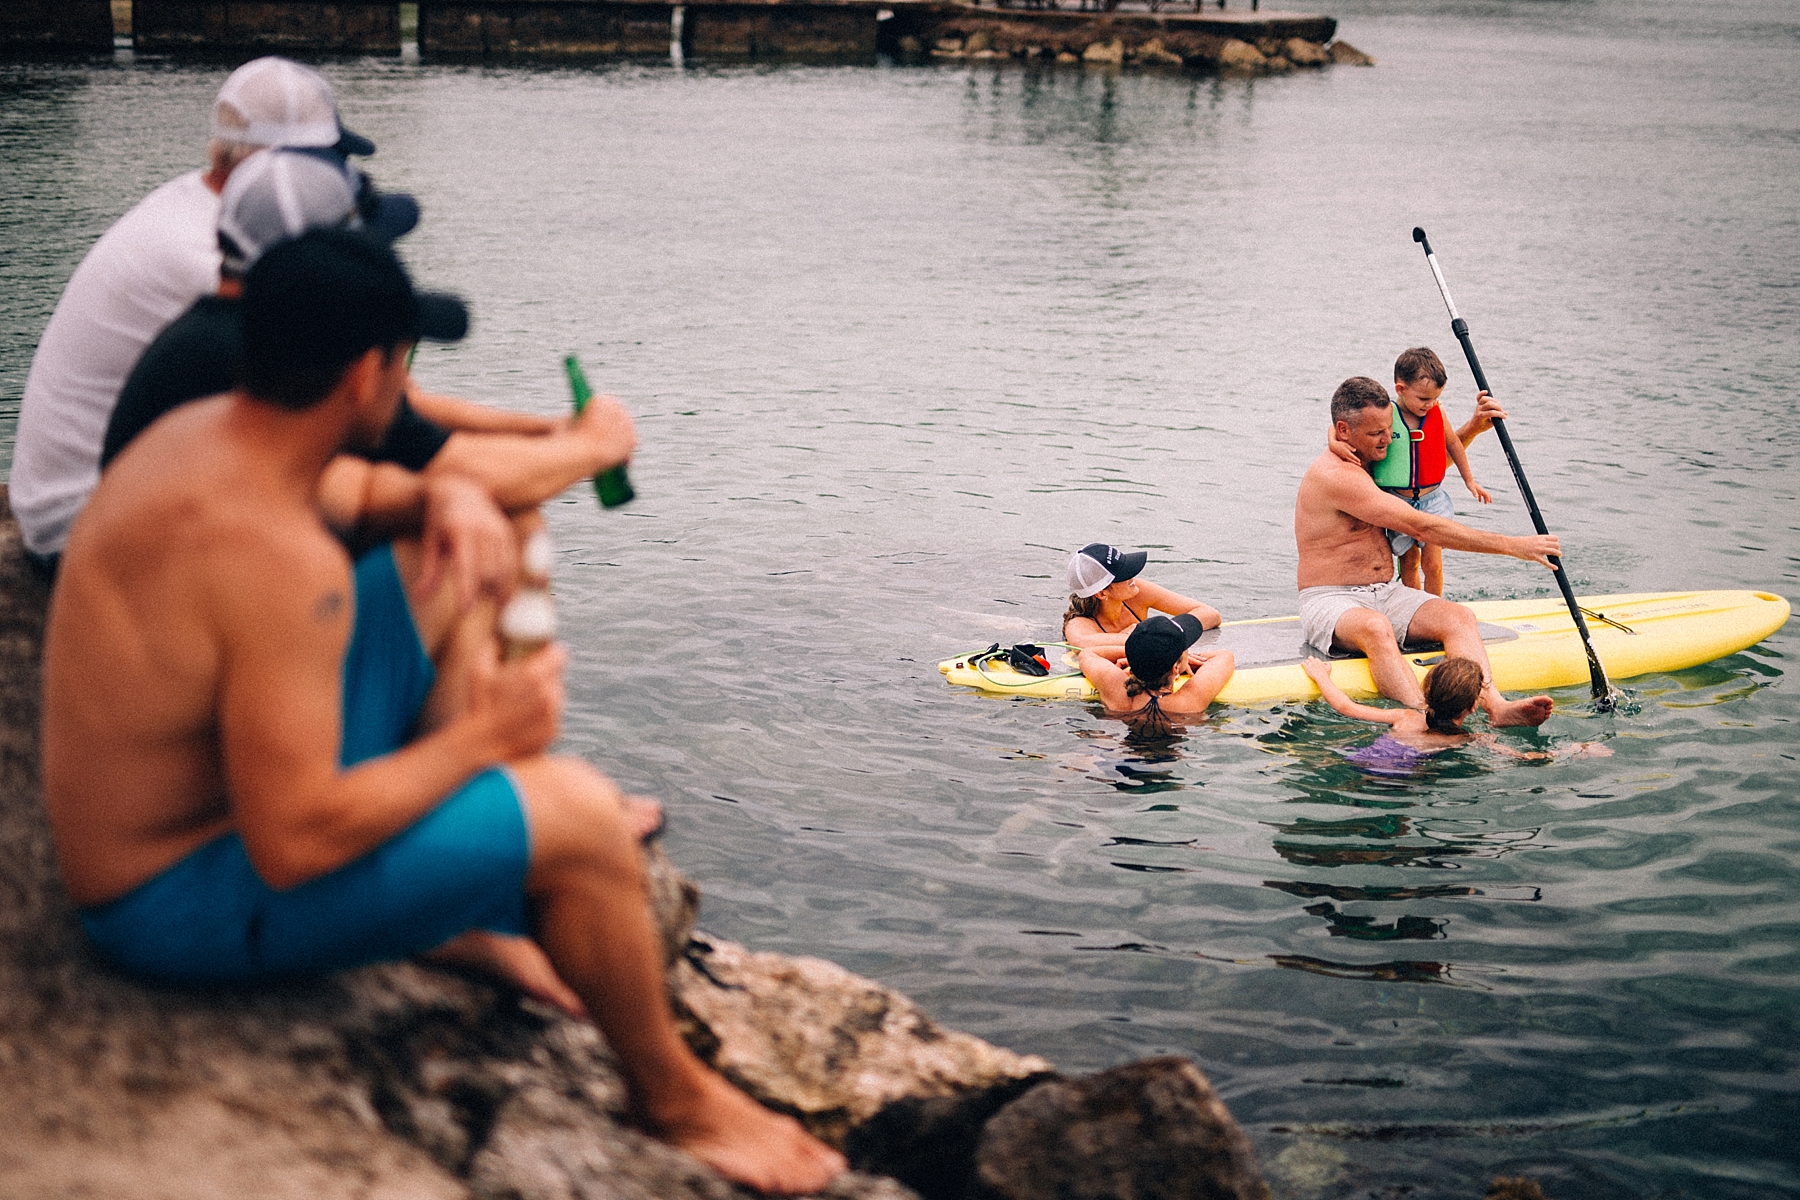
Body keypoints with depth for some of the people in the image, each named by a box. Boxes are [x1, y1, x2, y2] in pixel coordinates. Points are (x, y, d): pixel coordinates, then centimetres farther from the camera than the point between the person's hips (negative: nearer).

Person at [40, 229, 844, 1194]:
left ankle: (480, 922, 16)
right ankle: (675, 1099, 9)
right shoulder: (277, 561, -33)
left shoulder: (201, 428, -4)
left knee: (454, 575, 13)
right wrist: (484, 734, -20)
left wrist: (440, 498, -2)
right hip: (183, 904, -10)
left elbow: (325, 502, 21)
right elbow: (292, 847, -34)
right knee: (577, 812, -18)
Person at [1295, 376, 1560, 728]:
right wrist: (1512, 546, -19)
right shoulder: (1333, 475, -18)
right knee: (1375, 628, -41)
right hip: (1331, 602, -9)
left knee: (1458, 617, -18)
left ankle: (1495, 707, -40)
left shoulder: (1368, 462, 12)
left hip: (1386, 594, 9)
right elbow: (1422, 527, -21)